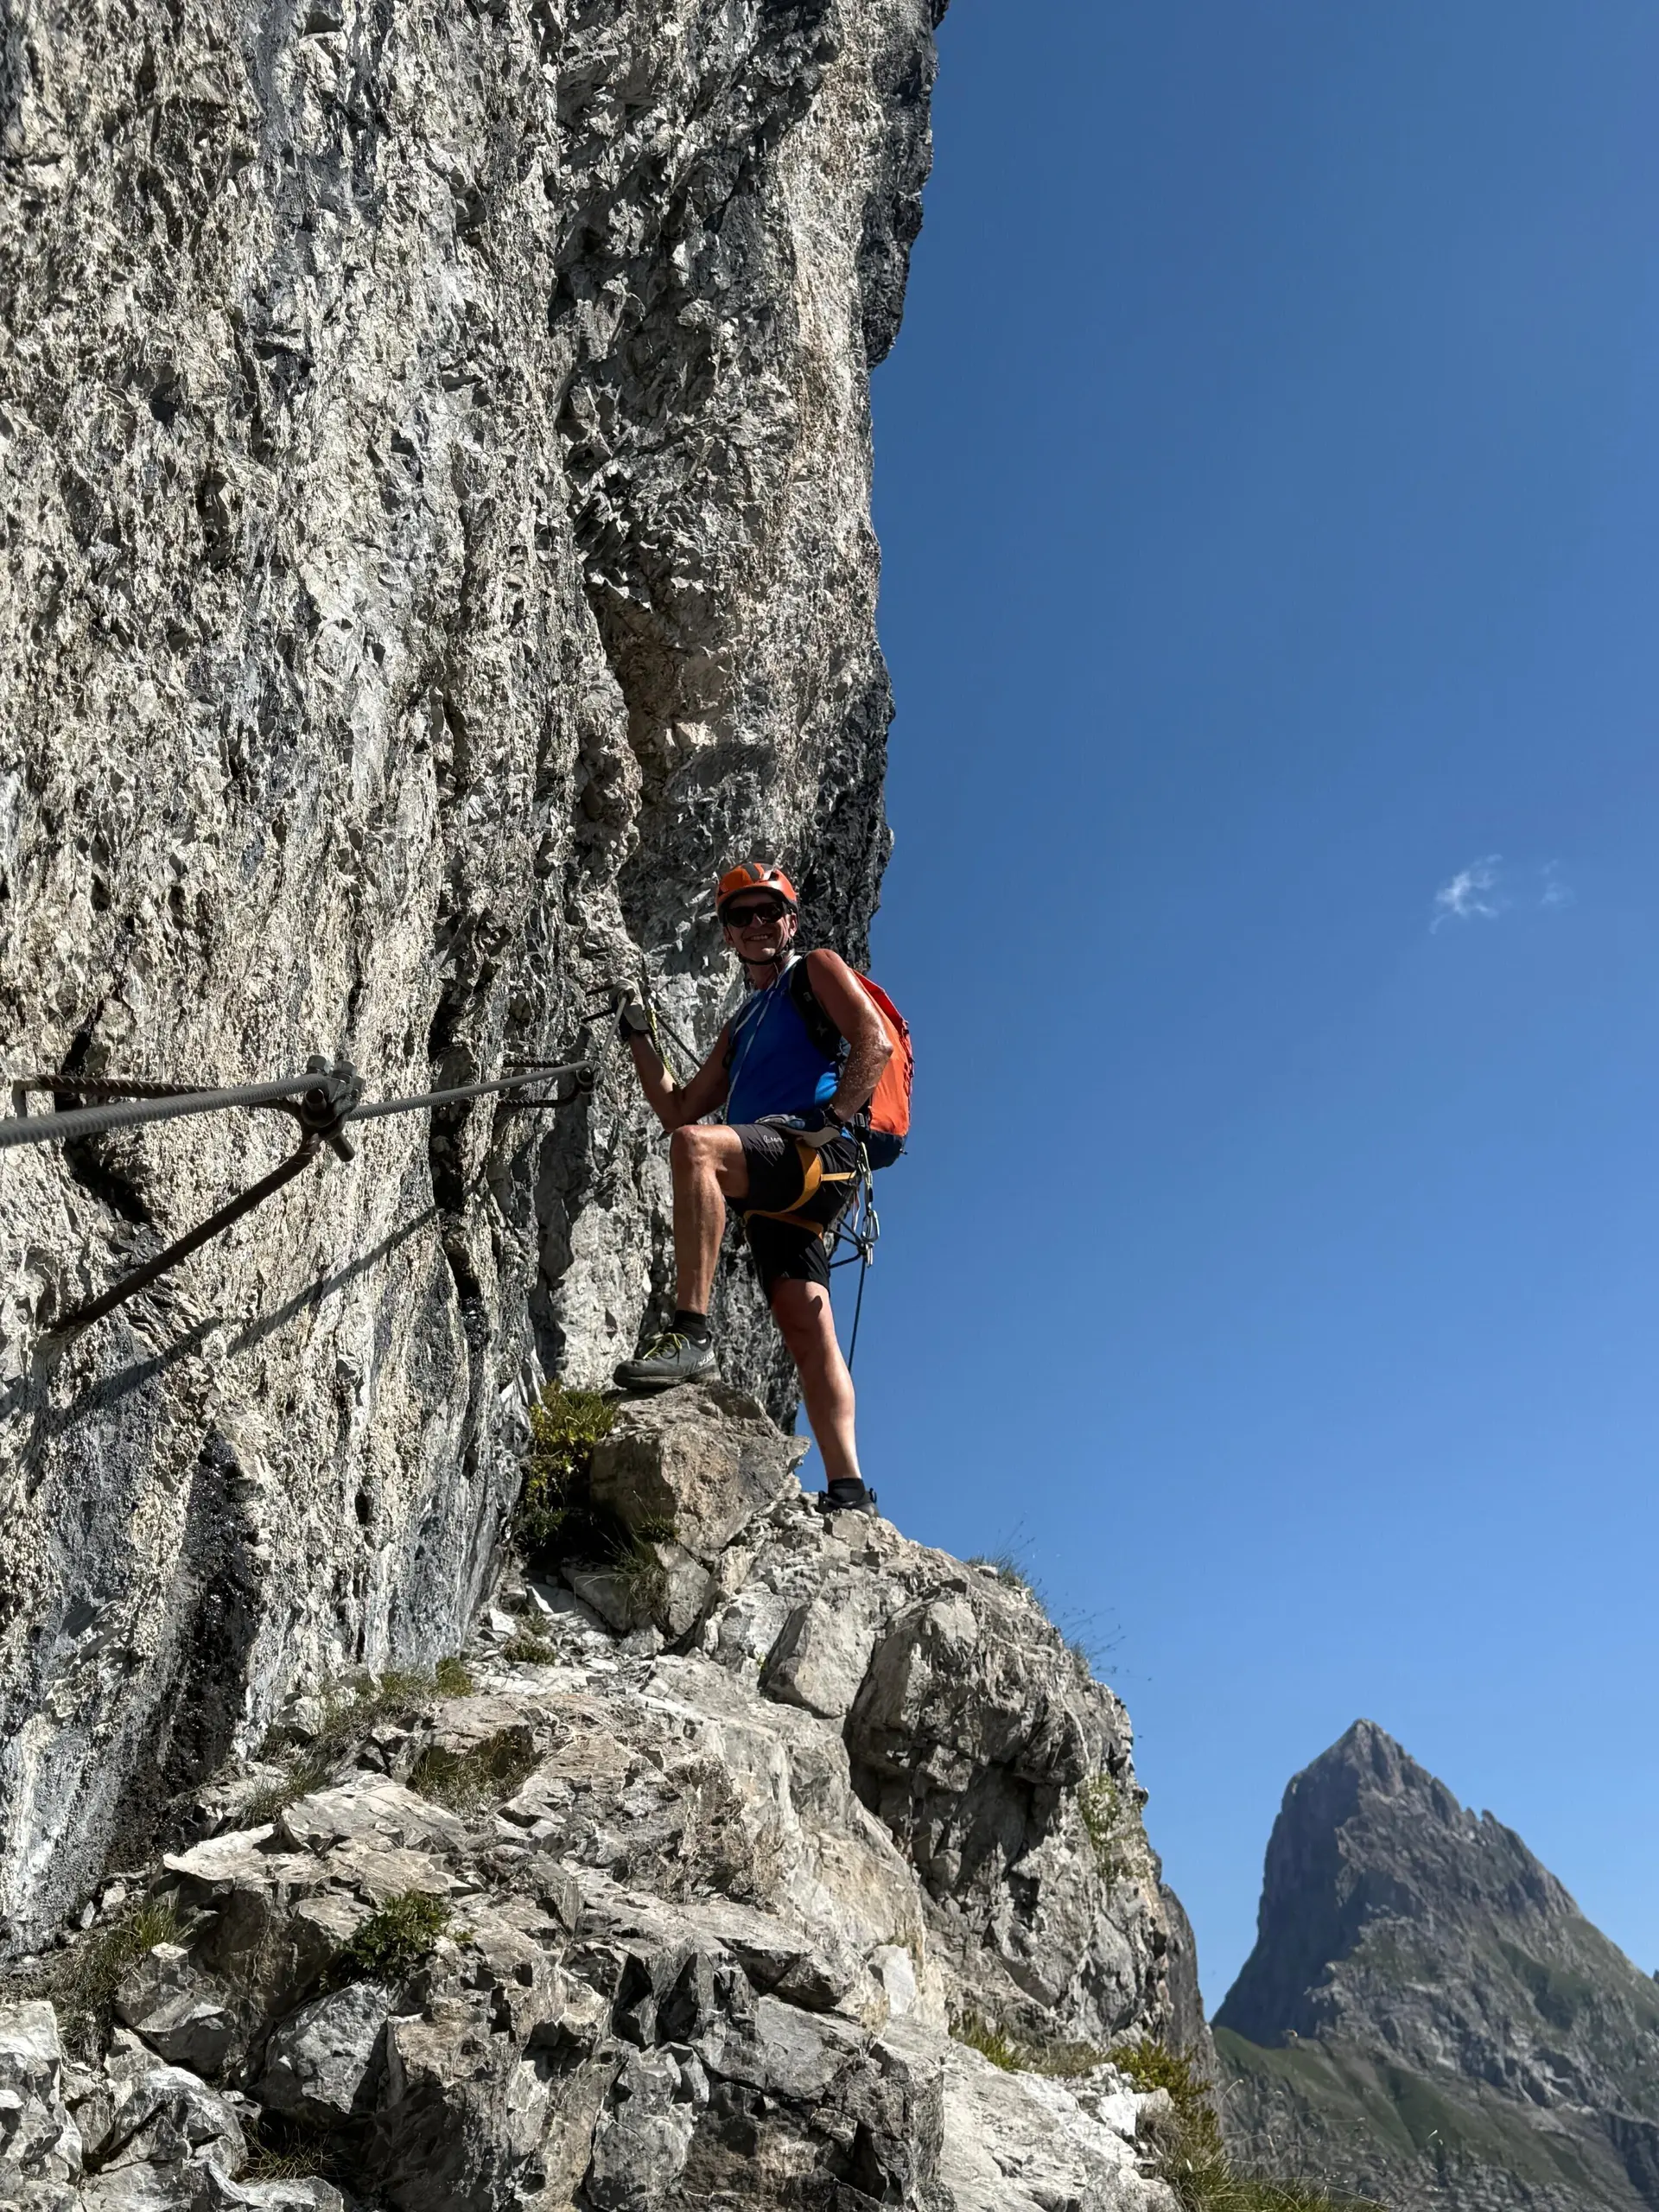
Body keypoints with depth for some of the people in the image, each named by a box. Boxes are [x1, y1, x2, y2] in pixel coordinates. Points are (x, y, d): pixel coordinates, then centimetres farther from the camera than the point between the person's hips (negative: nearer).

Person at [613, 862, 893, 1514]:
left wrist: (832, 1116, -15)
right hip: (771, 1194, 8)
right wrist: (641, 1042, 23)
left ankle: (691, 1334, -39)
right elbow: (679, 1110, 32)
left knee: (697, 1145, -34)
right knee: (807, 1331, -4)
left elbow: (875, 1043, -2)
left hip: (816, 1155, -7)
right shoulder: (742, 1027, 35)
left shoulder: (817, 972, 15)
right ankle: (848, 1490, -9)